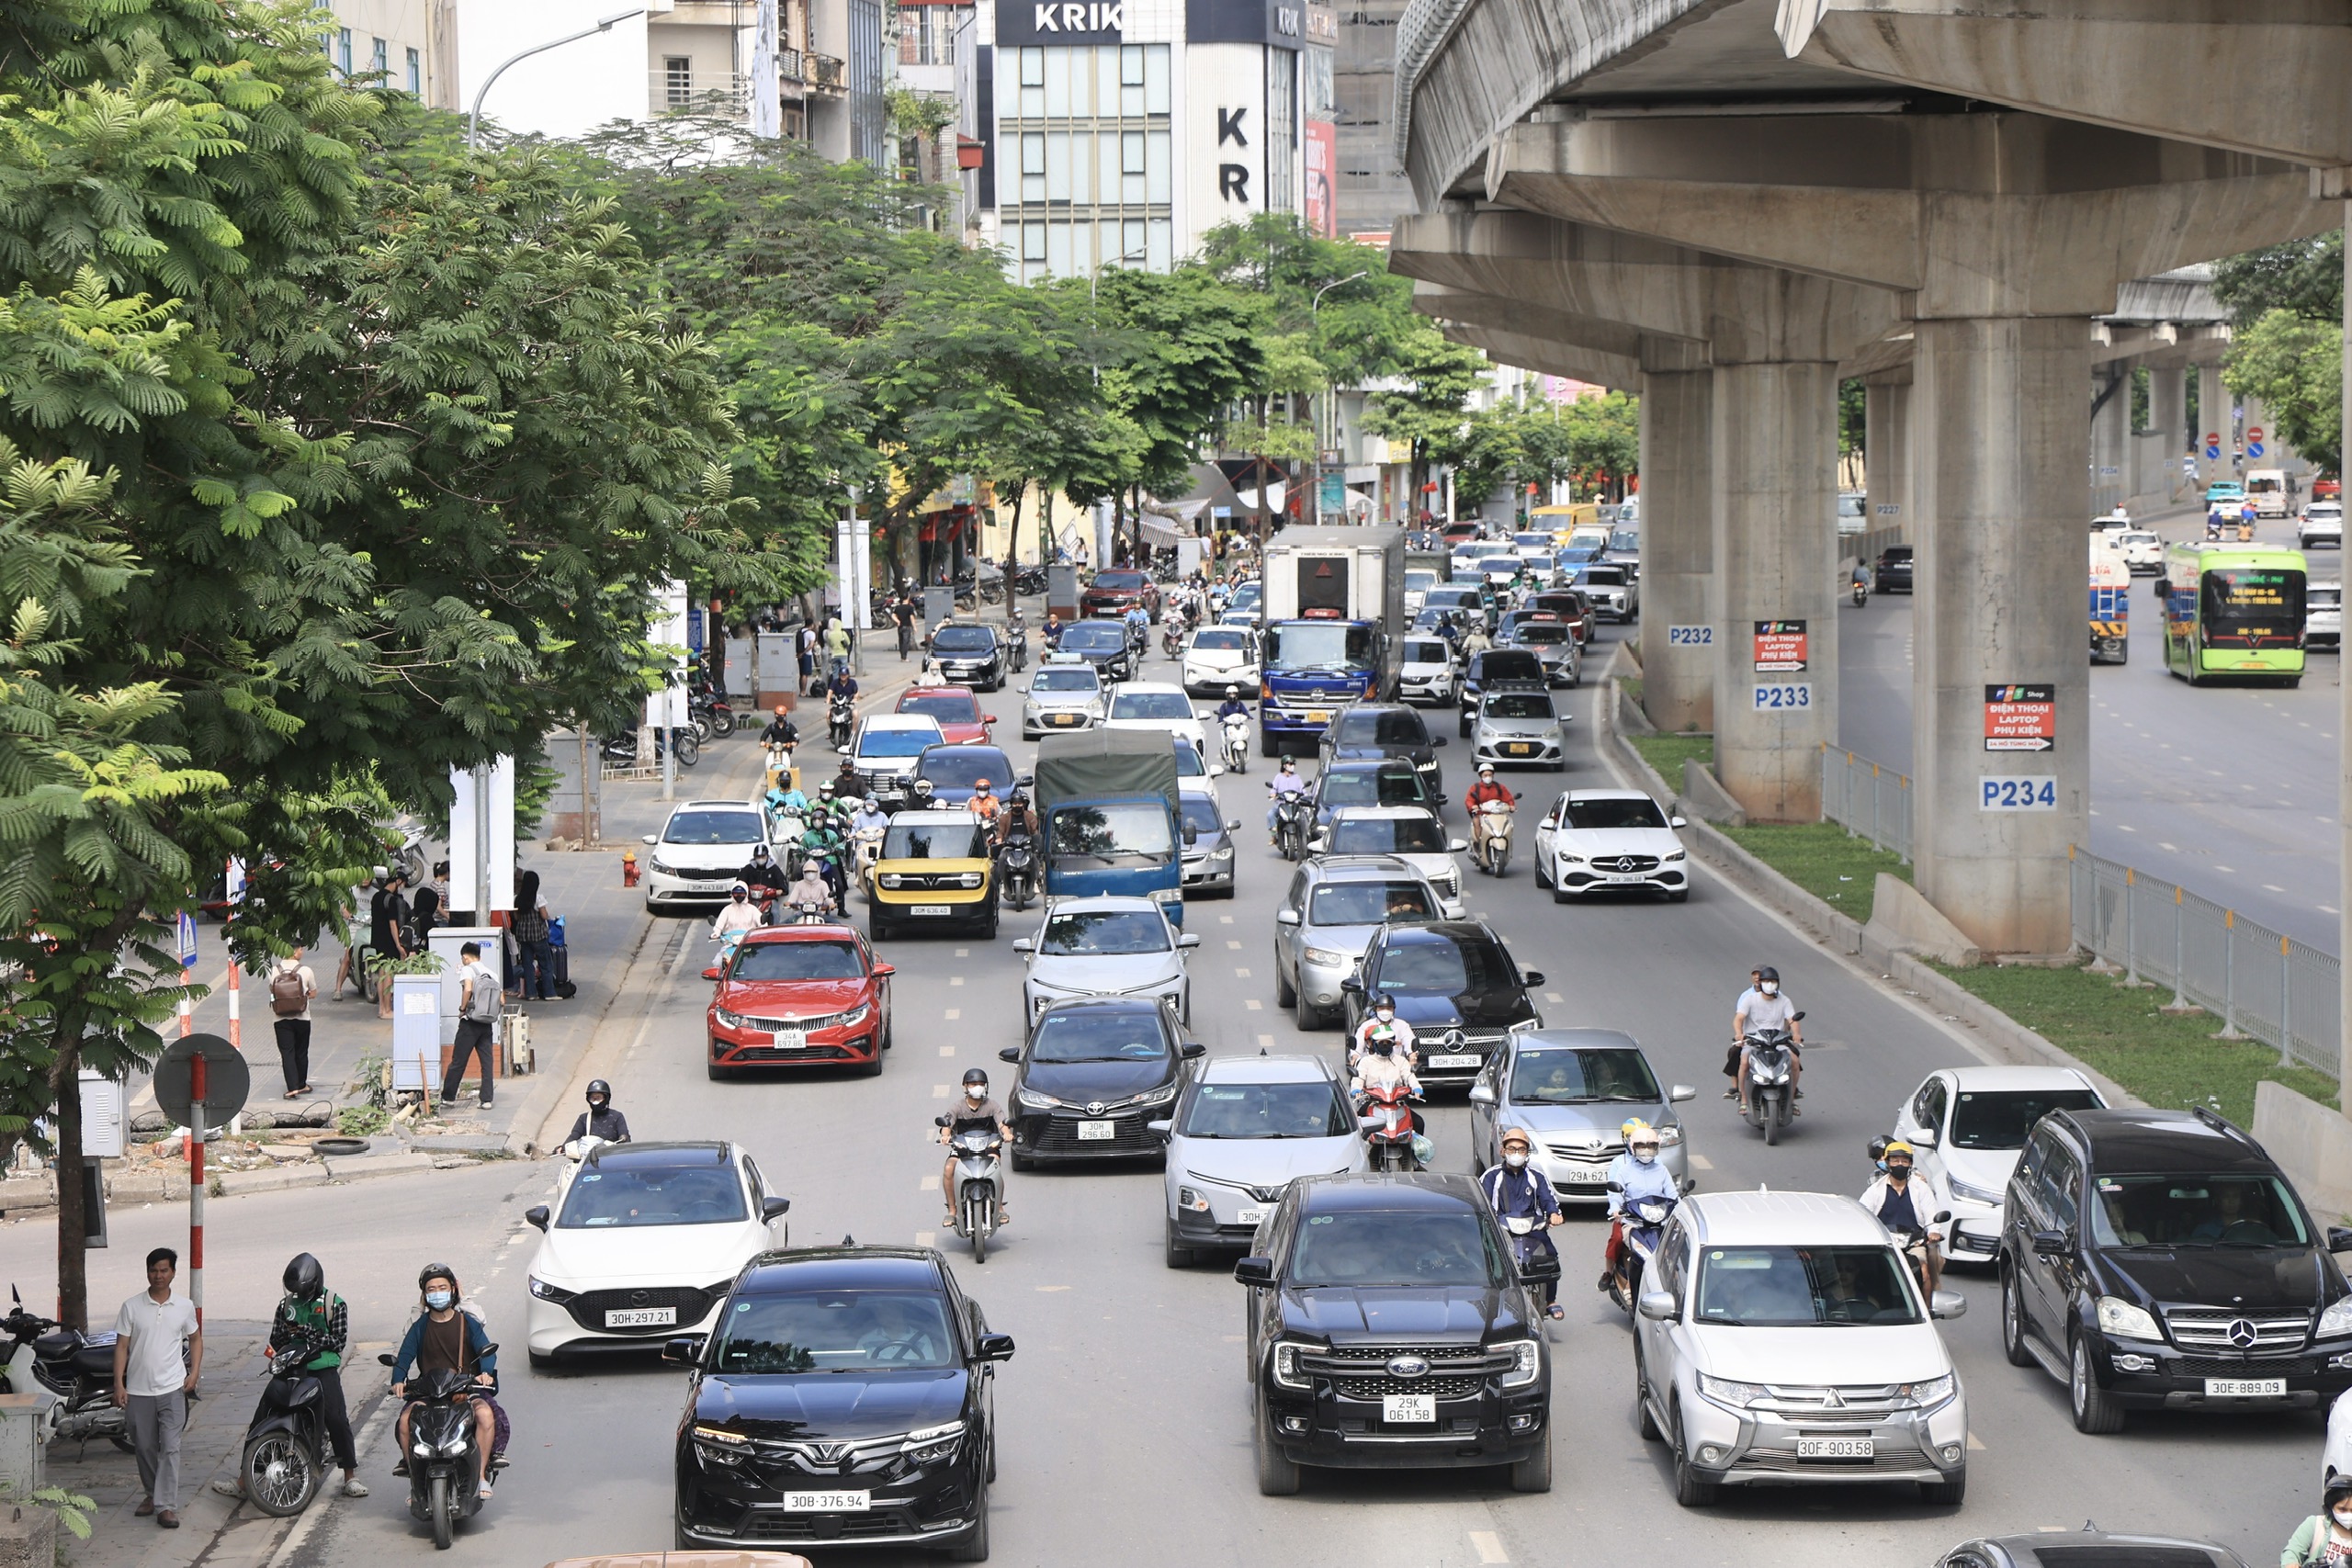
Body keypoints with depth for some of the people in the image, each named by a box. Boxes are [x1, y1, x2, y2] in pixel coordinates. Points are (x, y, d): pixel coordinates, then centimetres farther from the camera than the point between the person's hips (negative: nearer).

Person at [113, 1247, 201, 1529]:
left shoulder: (185, 1307, 3)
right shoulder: (132, 1307, -1)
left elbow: (195, 1338, 17)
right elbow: (121, 1346, 0)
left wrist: (194, 1372, 5)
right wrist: (118, 1384, -7)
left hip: (172, 1389, -1)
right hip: (138, 1390, 1)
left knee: (170, 1447, -9)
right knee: (144, 1447, 11)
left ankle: (166, 1505, -11)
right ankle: (152, 1493, 31)